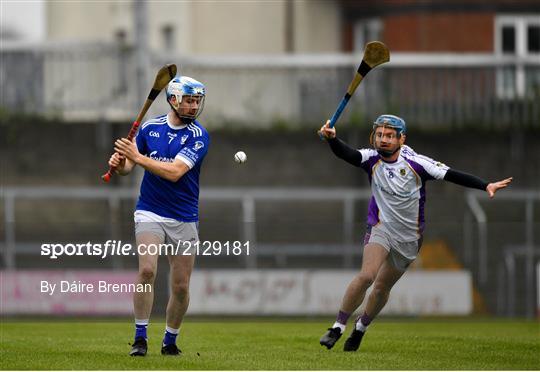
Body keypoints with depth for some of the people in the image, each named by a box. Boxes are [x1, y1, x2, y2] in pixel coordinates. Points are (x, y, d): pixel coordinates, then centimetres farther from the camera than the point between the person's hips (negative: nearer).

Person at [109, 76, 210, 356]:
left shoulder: (199, 136, -8)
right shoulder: (150, 128, 2)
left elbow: (174, 172, -20)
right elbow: (128, 167, 10)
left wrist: (137, 157, -23)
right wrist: (119, 164, -13)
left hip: (184, 219, 0)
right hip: (150, 213, 0)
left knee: (180, 286, 3)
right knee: (147, 270, -21)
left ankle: (170, 341, 23)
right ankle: (140, 338, -13)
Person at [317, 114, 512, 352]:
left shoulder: (415, 163, -15)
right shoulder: (372, 159, -11)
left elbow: (451, 175, -14)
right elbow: (346, 154, -27)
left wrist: (486, 186, -22)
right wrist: (331, 139, -49)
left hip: (408, 236, 1)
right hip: (380, 227, -1)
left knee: (382, 287, 10)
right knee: (367, 275, -24)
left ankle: (361, 328, 35)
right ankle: (338, 327, -14)